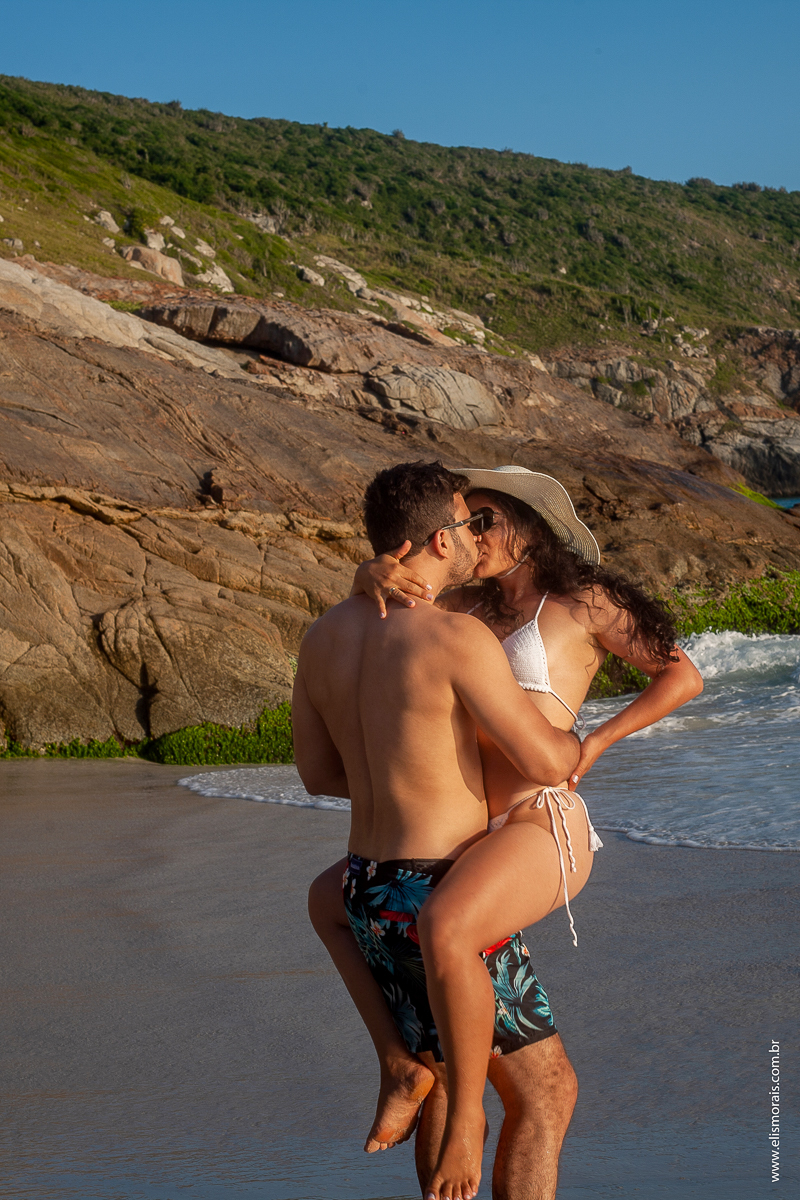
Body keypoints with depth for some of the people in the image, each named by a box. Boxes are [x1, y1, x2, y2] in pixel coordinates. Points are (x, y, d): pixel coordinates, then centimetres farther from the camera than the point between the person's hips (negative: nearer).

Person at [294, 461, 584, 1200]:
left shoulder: (322, 637, 4)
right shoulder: (457, 636, -21)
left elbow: (318, 773, 14)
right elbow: (547, 762, -17)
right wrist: (576, 740, 8)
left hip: (373, 891, 8)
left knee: (451, 1076, 25)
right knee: (546, 1089, 6)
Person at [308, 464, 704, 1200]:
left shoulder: (582, 601, 0)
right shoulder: (478, 607, 18)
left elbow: (683, 676, 1)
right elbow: (366, 595, 13)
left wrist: (595, 742, -7)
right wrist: (379, 574, -12)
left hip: (543, 830, -9)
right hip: (480, 837, 9)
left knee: (444, 928, -37)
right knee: (328, 898, 17)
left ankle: (466, 1112, -18)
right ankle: (399, 1062, 13)